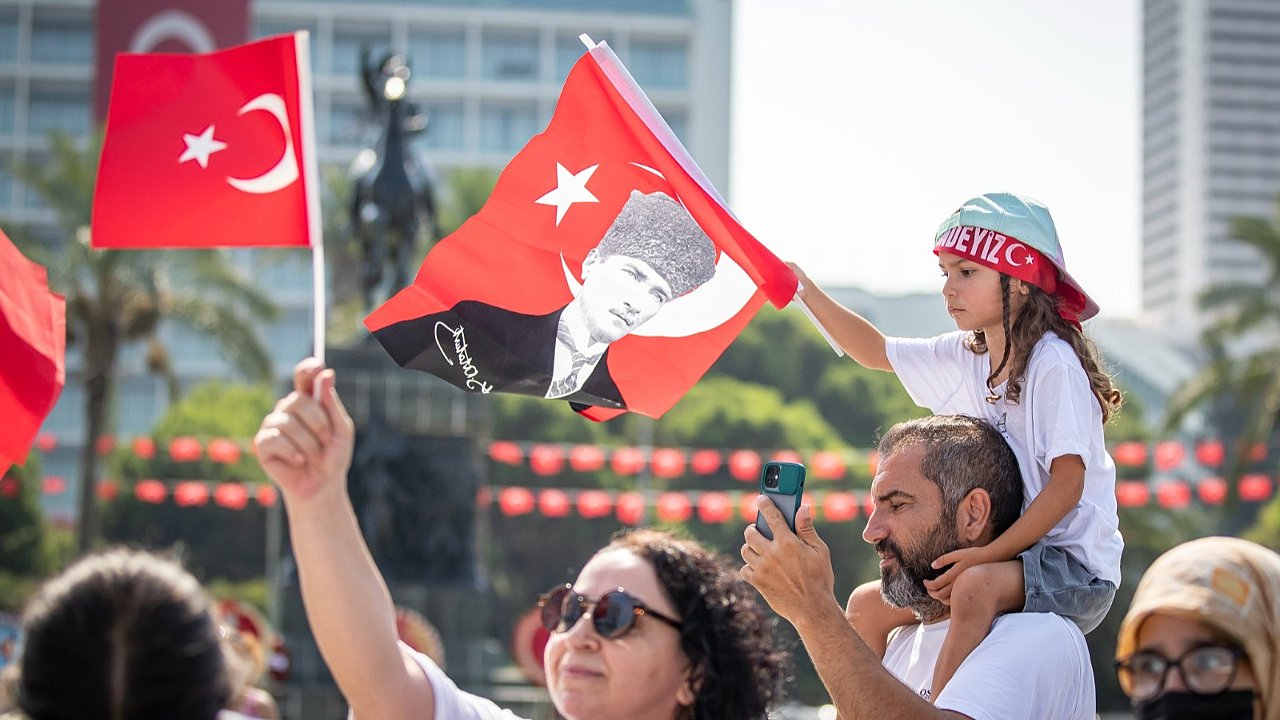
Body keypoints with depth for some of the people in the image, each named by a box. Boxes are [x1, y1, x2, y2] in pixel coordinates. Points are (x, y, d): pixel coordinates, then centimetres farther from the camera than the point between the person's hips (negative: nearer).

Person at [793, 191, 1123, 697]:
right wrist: (804, 290, 10)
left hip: (1074, 565, -9)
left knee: (975, 587, -37)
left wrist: (989, 554, -28)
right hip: (1007, 555, 9)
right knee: (867, 605, 3)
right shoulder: (965, 357, 7)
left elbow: (1067, 483, -22)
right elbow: (876, 351, 20)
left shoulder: (1053, 363, -16)